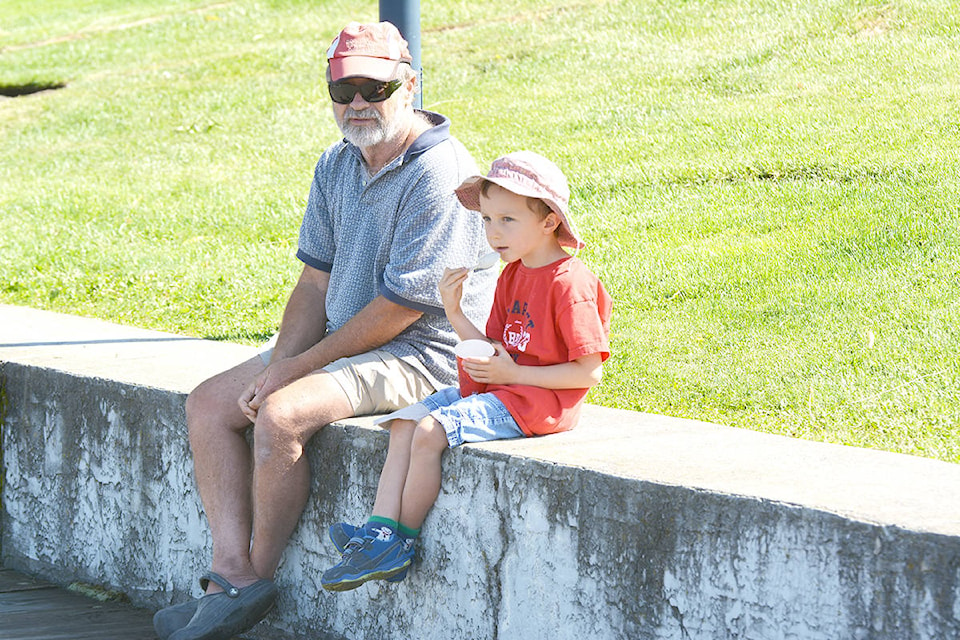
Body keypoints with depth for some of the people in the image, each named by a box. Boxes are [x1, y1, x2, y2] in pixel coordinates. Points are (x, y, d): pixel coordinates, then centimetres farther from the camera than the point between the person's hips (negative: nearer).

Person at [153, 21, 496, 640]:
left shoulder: (440, 175, -21)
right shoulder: (337, 166, 8)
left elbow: (398, 309, -21)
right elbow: (316, 280, 10)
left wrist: (296, 370, -16)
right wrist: (278, 365, -7)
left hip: (424, 353, -9)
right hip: (342, 344, 9)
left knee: (280, 416, -28)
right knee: (210, 403, -1)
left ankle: (257, 578, -10)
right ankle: (232, 573, -10)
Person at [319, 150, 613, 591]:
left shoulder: (569, 282, -15)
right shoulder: (512, 276, 13)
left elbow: (589, 372, -17)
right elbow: (496, 351, 12)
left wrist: (513, 374, -17)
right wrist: (454, 312, -3)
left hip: (536, 401, -10)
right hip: (496, 390, 10)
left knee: (430, 432, -22)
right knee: (405, 423, -5)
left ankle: (402, 542, -10)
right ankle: (380, 531, -17)